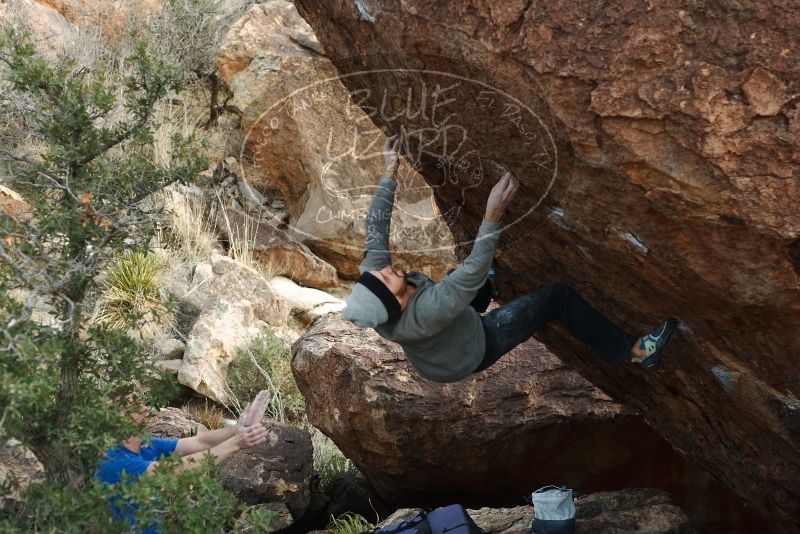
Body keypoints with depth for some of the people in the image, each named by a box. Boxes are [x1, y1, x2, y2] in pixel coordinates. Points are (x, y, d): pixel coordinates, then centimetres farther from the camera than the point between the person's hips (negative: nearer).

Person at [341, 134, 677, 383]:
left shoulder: (372, 285, -25)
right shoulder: (425, 312, -45)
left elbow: (375, 229, -16)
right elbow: (472, 272, -46)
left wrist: (390, 170, -16)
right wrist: (493, 215, -52)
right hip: (476, 350, -7)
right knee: (559, 296, -11)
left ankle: (490, 285, 57)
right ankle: (634, 351, 2)